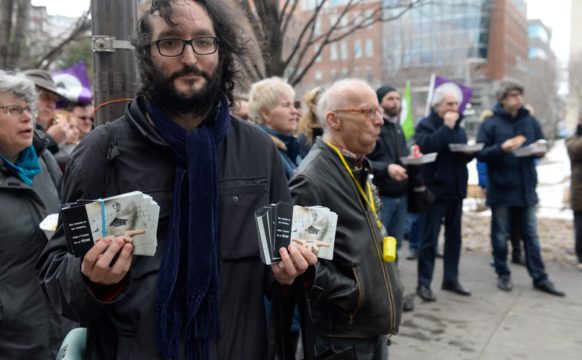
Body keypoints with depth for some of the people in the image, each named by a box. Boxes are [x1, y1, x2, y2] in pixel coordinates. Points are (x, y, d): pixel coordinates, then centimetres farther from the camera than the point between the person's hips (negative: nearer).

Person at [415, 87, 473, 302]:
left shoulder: (459, 128, 16)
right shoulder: (425, 125, -6)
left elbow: (466, 155, 22)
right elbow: (427, 146, -25)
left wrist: (469, 153, -1)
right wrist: (447, 127, -19)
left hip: (455, 190, 7)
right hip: (435, 190, -7)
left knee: (454, 236, 12)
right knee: (429, 239, -4)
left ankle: (451, 279, 23)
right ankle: (424, 283, 3)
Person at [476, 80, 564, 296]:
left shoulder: (531, 121, 7)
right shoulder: (490, 124, -4)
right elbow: (481, 153, -9)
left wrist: (538, 150, -8)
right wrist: (501, 148, -25)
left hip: (526, 187, 3)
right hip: (501, 188, -3)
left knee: (531, 235, 9)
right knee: (500, 235, 7)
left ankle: (539, 278, 16)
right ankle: (503, 275, 20)